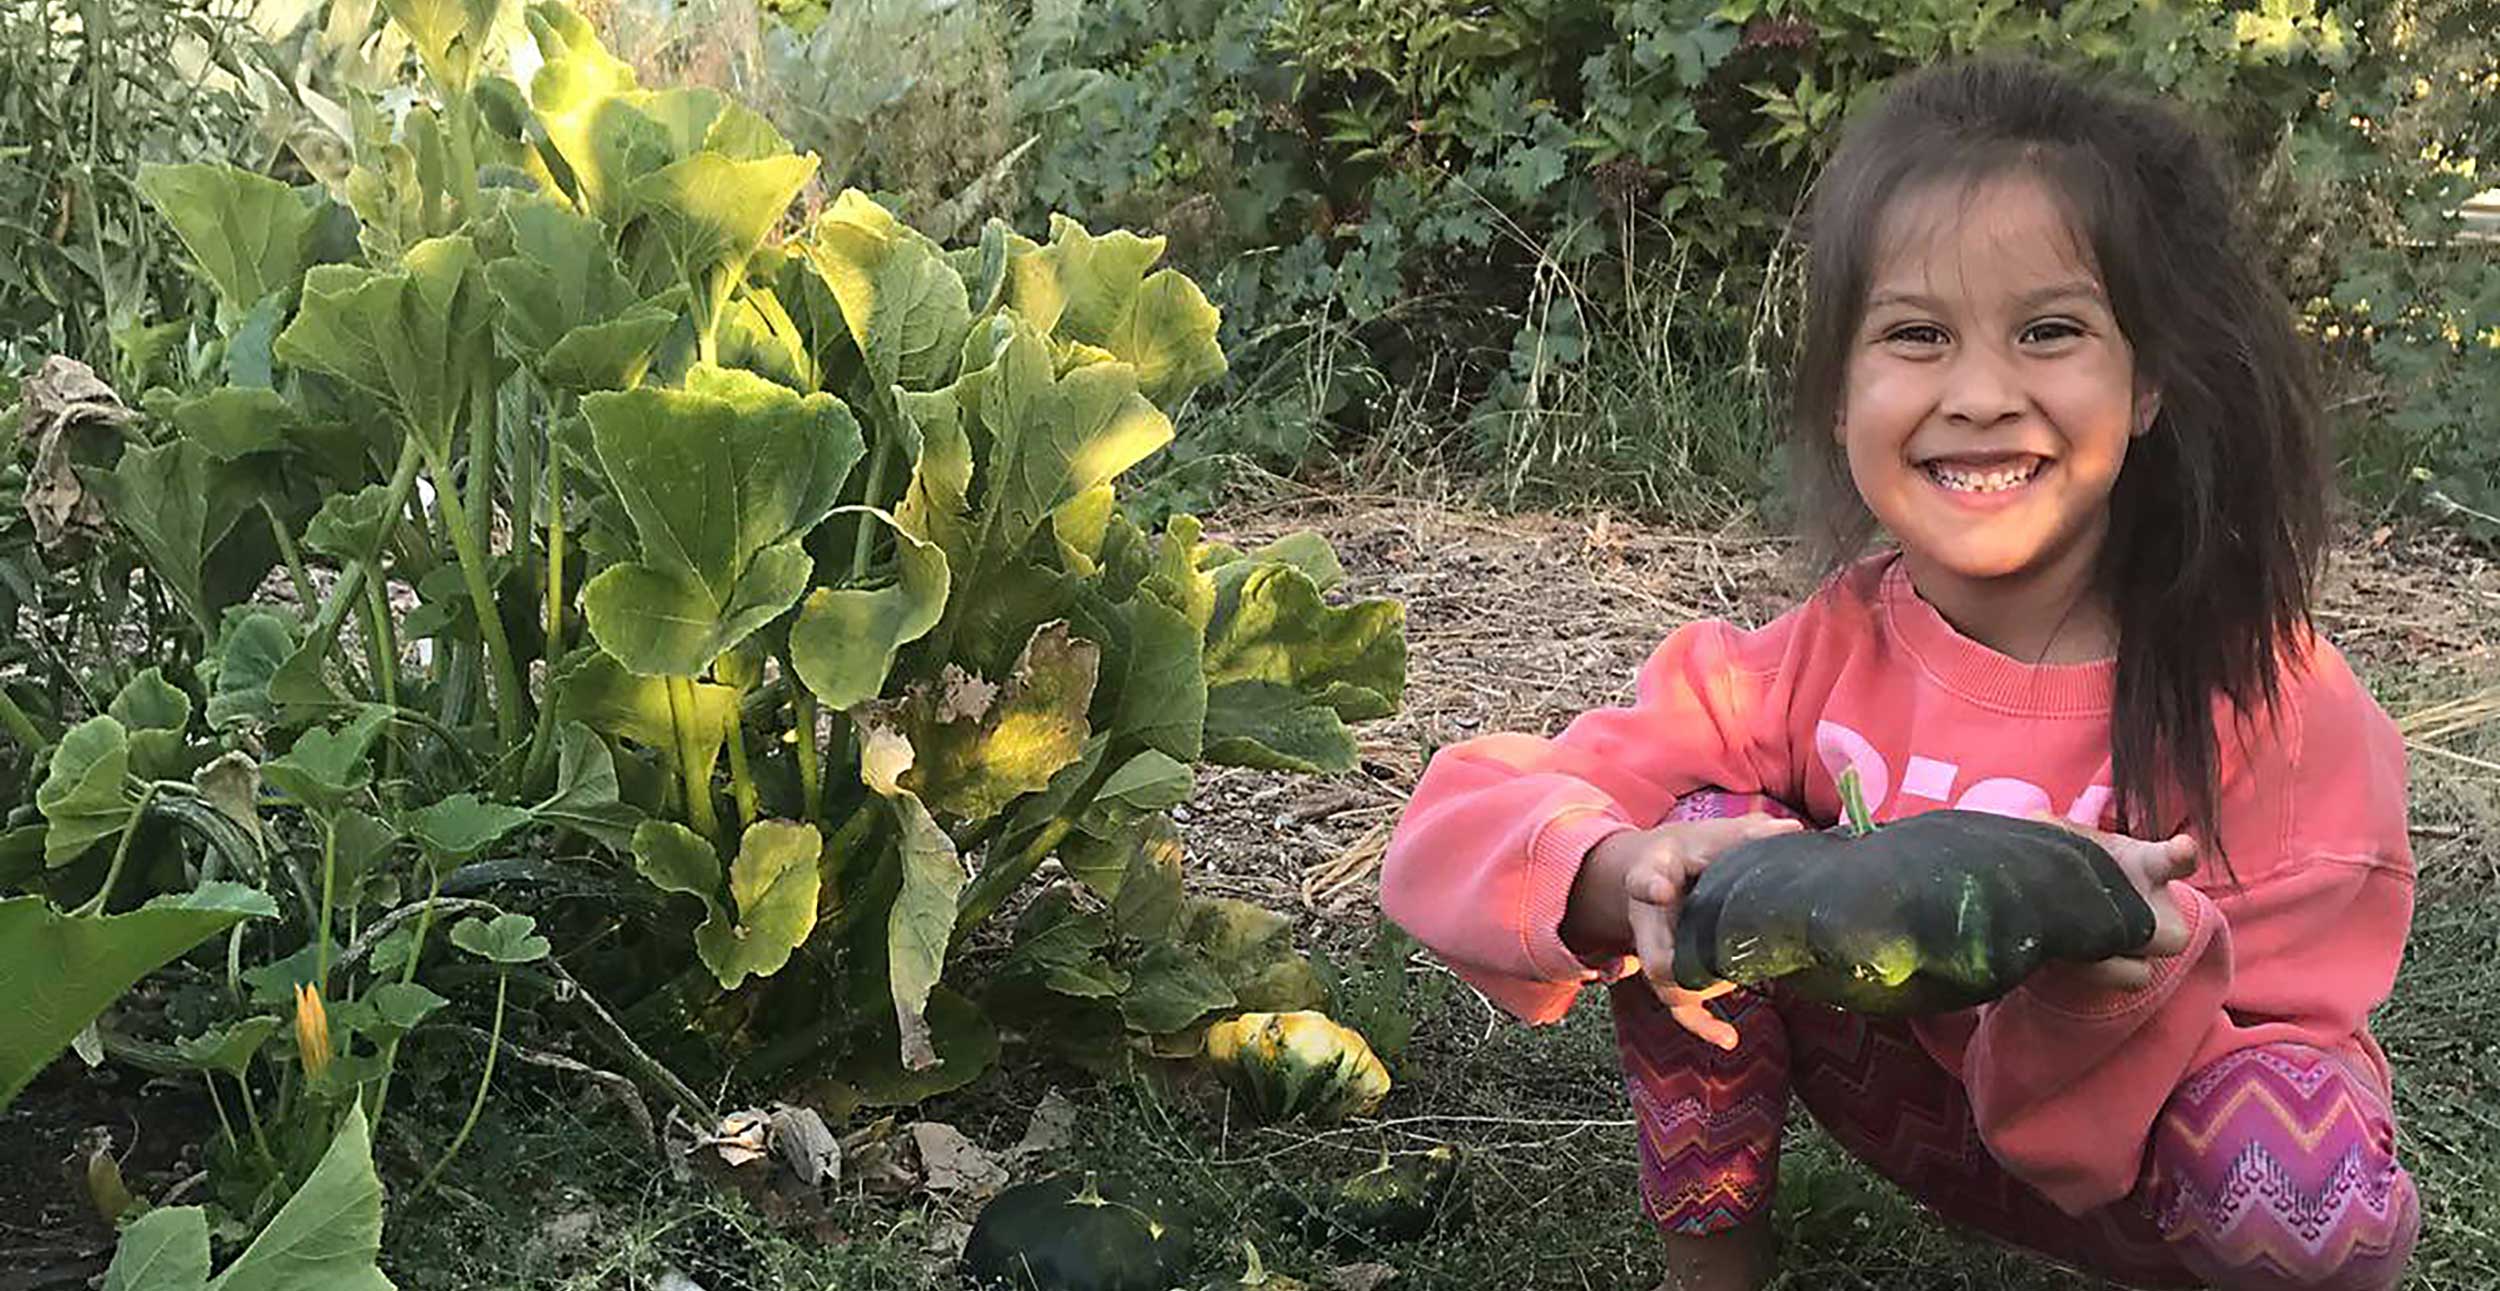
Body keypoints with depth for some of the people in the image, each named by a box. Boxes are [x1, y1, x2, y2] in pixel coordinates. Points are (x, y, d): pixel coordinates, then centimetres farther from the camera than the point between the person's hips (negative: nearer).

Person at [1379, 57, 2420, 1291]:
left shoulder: (2284, 711, -23)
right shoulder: (1817, 657, -17)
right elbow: (1455, 829, -22)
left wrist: (2127, 987, -41)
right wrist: (1626, 871, -45)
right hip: (1909, 1089, 2)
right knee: (1711, 819, -21)